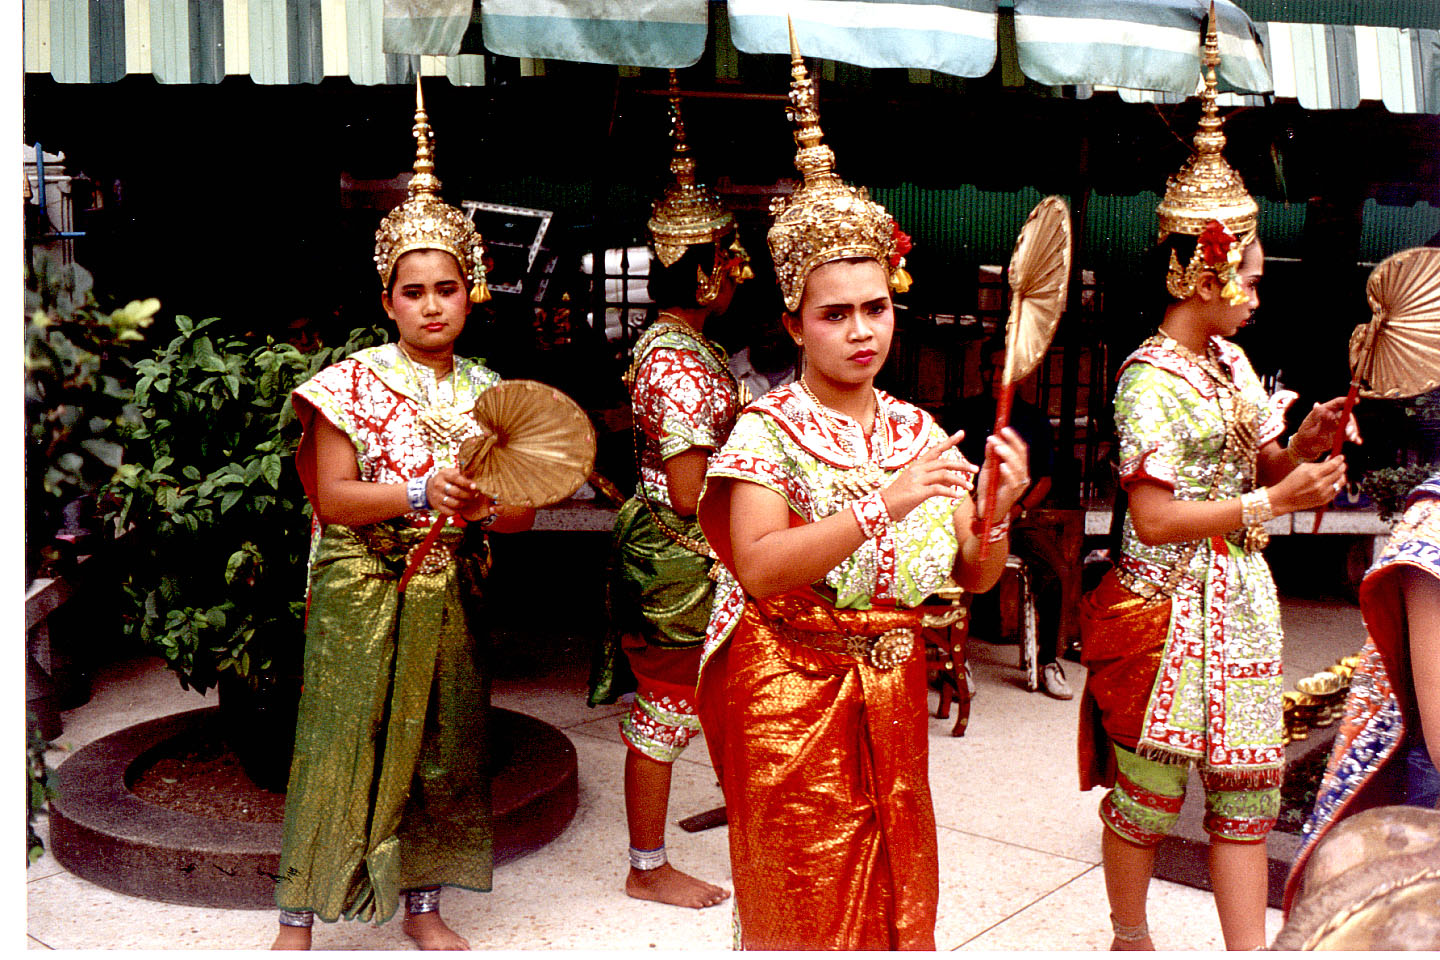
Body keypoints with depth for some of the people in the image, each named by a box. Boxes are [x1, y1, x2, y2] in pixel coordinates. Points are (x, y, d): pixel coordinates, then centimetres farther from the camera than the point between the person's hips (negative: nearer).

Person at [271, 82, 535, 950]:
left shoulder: (487, 390, 6)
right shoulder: (355, 383, -6)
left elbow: (522, 510, 5)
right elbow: (331, 497, -12)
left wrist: (481, 509, -16)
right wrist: (421, 495, -24)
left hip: (451, 594, 4)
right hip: (365, 595, -4)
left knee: (441, 742, 11)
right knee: (345, 742, 1)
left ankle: (423, 905, 28)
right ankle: (300, 916, 17)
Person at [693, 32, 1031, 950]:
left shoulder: (918, 429, 2)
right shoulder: (769, 429, -12)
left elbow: (973, 578, 3)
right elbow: (759, 570, -26)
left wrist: (997, 516, -18)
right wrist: (883, 503, -32)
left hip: (891, 693, 5)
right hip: (790, 694, -5)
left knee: (894, 895, 19)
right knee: (807, 903, 10)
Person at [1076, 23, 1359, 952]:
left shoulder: (1230, 361, 9)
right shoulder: (1150, 379, -16)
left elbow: (1264, 465, 15)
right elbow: (1154, 519, -21)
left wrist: (1307, 443, -5)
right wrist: (1271, 502, -19)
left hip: (1239, 598, 8)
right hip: (1169, 605, -8)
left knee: (1247, 787, 11)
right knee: (1149, 787, 7)